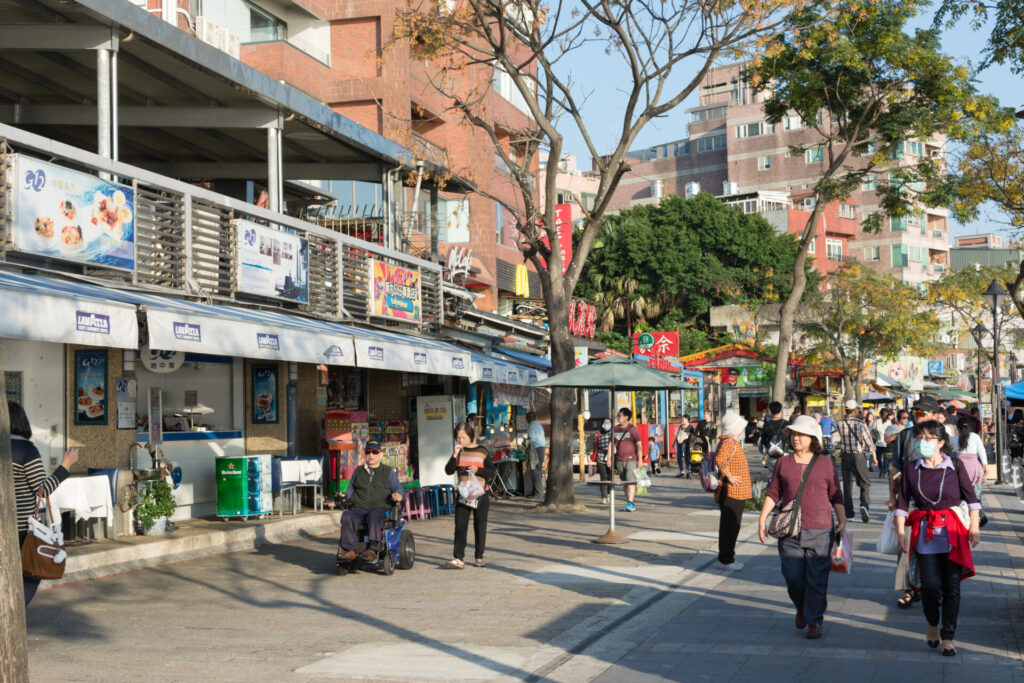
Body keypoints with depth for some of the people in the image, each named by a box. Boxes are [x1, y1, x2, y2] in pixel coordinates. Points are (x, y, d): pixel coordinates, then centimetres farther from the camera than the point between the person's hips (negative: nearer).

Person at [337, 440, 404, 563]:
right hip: (359, 508, 3)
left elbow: (397, 487, 8)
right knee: (347, 517, -30)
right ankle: (350, 550, -33)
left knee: (374, 517, -40)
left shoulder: (388, 472, 15)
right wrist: (346, 495, 6)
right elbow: (351, 487, 28)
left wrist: (397, 494, -16)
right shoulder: (358, 471, 25)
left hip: (380, 508, -3)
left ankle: (372, 549, -43)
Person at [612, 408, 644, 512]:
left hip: (631, 460, -5)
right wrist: (609, 458, 8)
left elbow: (639, 445, -6)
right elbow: (611, 444, 14)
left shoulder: (633, 429, -5)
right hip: (619, 460, 5)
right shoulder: (615, 429, 10)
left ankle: (630, 503, -19)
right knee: (624, 483, 8)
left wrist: (639, 460, -10)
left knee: (631, 481, -14)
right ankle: (630, 504, 17)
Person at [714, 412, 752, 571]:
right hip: (731, 492, -11)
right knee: (730, 526, -6)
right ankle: (725, 560, -2)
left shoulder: (732, 442, 16)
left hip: (735, 492, 11)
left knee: (731, 525, 17)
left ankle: (727, 557, 25)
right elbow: (719, 460, -34)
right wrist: (729, 476, -24)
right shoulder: (728, 442, -17)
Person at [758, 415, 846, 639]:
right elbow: (773, 493, 10)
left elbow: (836, 497, 9)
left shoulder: (826, 465, 5)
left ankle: (815, 621, 8)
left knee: (817, 578, -2)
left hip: (820, 530, -1)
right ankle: (801, 608, 31)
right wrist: (762, 518, 2)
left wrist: (842, 521, 1)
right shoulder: (783, 463, 8)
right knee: (793, 577, 2)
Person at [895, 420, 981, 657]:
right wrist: (901, 532, -2)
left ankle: (947, 637, 15)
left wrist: (975, 527, -2)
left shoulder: (955, 466, 0)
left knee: (952, 586, 1)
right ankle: (933, 624, 23)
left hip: (953, 532, 0)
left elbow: (971, 497, 5)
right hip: (924, 532, 0)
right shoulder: (911, 469, 3)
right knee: (930, 585, -6)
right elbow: (902, 503, 5)